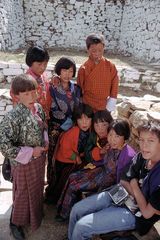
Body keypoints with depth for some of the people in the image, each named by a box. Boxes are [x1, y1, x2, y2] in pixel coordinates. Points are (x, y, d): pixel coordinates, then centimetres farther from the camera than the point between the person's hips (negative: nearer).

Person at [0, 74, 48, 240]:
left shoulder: (38, 108, -5)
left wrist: (45, 141, -4)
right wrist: (31, 152, -24)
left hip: (39, 158, 6)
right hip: (23, 162, -6)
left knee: (37, 187, 26)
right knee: (23, 192, 15)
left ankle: (36, 213, 53)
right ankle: (16, 223, 41)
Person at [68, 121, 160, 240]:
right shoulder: (141, 157, -7)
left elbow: (147, 213, -21)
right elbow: (124, 182, 4)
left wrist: (134, 186, -10)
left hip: (135, 214, -6)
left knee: (81, 226, -13)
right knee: (76, 210, 5)